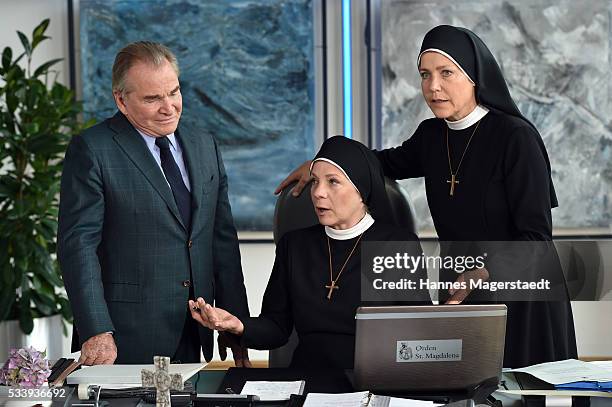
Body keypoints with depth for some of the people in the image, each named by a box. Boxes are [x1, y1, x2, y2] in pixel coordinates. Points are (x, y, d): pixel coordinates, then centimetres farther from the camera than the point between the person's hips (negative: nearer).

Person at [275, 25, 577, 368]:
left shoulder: (517, 137, -16)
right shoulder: (433, 135, 3)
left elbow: (537, 236, -18)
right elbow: (394, 162, 26)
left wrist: (485, 272, -32)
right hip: (462, 297, 5)